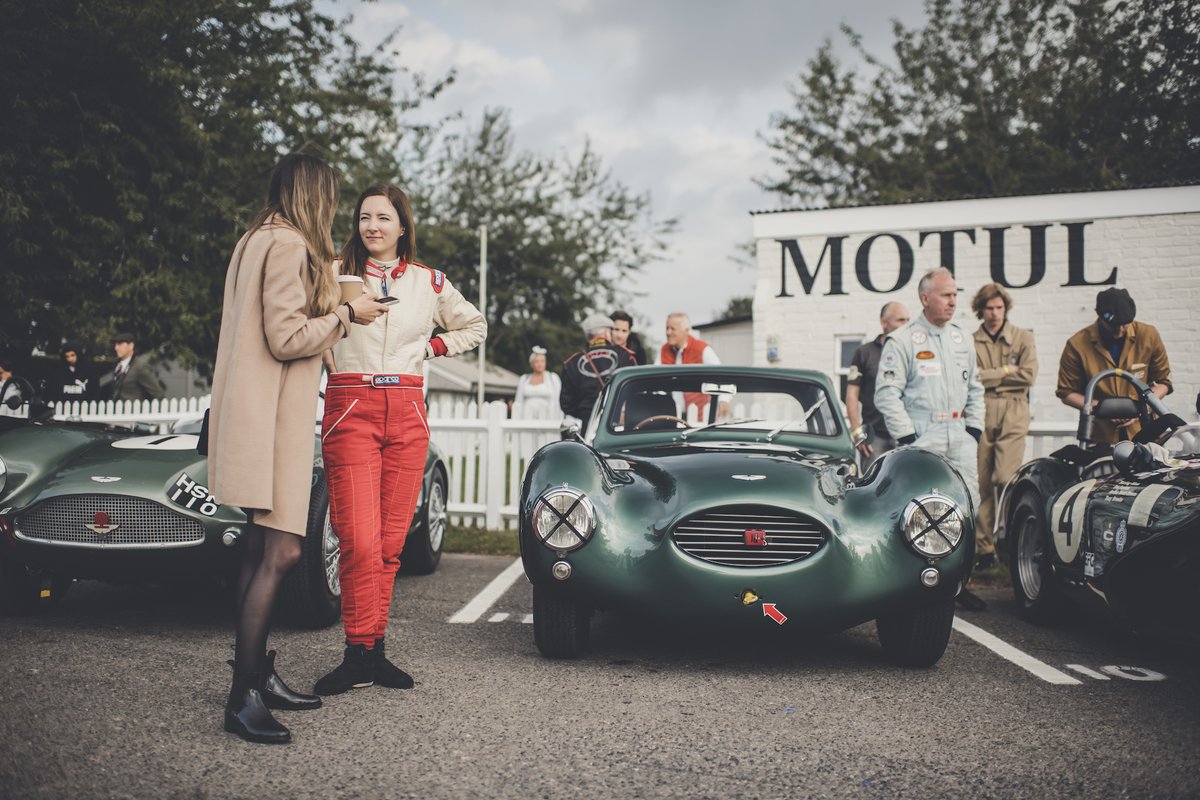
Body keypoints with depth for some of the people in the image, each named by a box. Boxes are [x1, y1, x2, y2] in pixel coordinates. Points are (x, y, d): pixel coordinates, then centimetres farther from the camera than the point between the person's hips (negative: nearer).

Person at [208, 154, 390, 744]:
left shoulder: (258, 241, 20)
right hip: (271, 415, -11)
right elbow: (286, 338, -17)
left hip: (261, 415, 11)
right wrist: (346, 314, -6)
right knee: (280, 553, -12)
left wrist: (329, 309, 20)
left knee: (262, 551, 14)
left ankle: (257, 673, 22)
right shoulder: (289, 245, -12)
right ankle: (242, 697, -10)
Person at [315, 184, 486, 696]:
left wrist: (431, 347, 12)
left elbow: (474, 327, 24)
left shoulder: (429, 282, 12)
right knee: (359, 539, -12)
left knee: (390, 540, 3)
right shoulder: (336, 273, 7)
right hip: (350, 408, -2)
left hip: (407, 413, 2)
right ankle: (359, 653, -1)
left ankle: (373, 650, 13)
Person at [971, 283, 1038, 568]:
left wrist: (988, 378, -3)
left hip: (1013, 416, -1)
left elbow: (1028, 375, -4)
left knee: (1006, 479, -14)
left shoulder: (1023, 338, 10)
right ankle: (984, 547, 5)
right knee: (982, 483, 0)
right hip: (980, 414, 1)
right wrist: (1006, 371, -4)